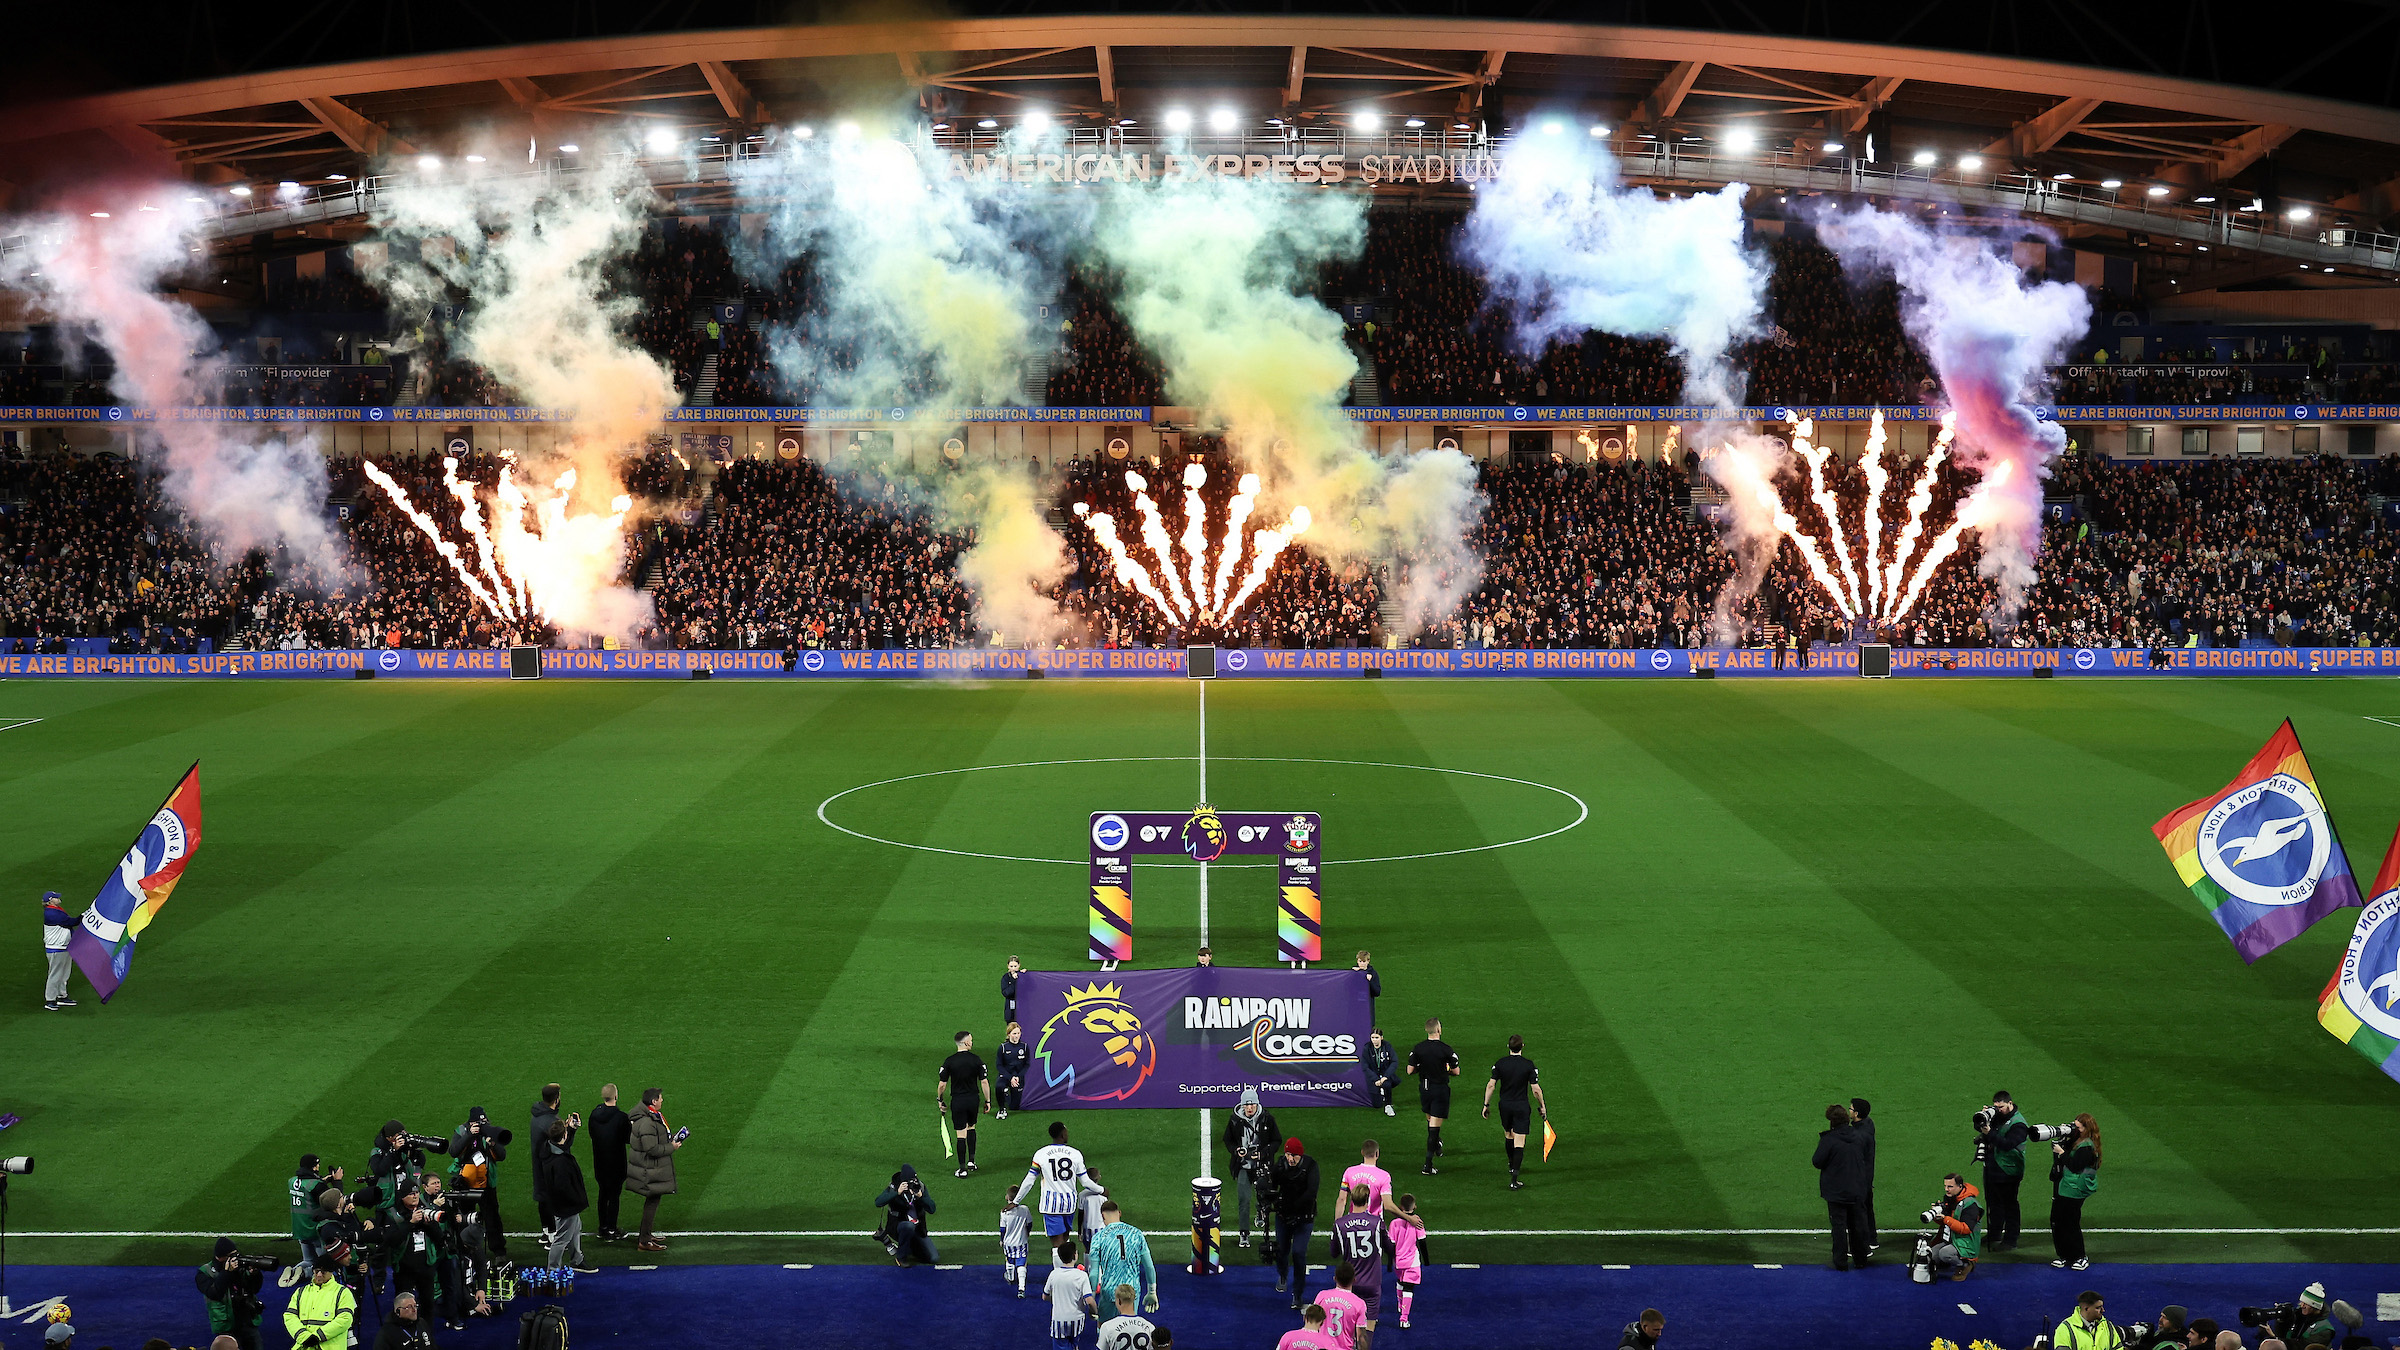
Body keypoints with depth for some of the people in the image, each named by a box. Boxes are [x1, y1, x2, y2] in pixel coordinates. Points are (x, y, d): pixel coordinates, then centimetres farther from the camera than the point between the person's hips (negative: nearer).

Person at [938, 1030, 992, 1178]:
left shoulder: (949, 1061, -9)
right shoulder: (976, 1059, -7)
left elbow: (942, 1084, -7)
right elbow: (984, 1082, -5)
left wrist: (940, 1100, 10)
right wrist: (987, 1101, 5)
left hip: (957, 1101, -2)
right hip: (973, 1099, 2)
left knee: (961, 1134, 2)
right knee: (971, 1128, 25)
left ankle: (963, 1169, 5)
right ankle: (971, 1161, 22)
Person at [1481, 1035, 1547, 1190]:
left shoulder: (1500, 1063, -4)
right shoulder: (1528, 1065, -10)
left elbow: (1491, 1085, -5)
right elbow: (1535, 1089, -9)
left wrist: (1486, 1105, 4)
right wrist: (1542, 1106, 5)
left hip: (1505, 1105, 3)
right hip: (1521, 1106, -3)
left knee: (1508, 1135, 26)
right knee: (1519, 1143, -3)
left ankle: (1512, 1165, 48)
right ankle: (1513, 1180, -11)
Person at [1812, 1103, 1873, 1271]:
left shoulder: (1829, 1139, -19)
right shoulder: (1858, 1137, 0)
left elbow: (1817, 1162, -15)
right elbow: (1865, 1158, 11)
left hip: (1836, 1192, -5)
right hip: (1857, 1190, 5)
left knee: (1839, 1225, 2)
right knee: (1858, 1224, 16)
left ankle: (1840, 1262, 5)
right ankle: (1860, 1258, 26)